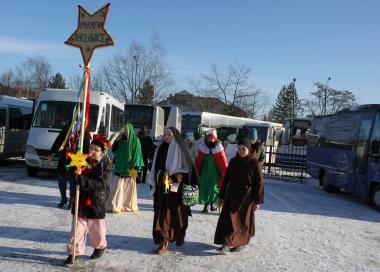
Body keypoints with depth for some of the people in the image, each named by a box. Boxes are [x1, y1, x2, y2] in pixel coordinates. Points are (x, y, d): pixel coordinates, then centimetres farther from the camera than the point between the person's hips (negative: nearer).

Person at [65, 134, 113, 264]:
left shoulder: (106, 165, -13)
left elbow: (101, 184, -23)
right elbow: (73, 174, 9)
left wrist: (82, 180, -32)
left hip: (96, 202, -4)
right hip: (80, 200, 4)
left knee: (96, 228, 13)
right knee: (77, 227, 7)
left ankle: (100, 246, 38)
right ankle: (74, 251, 19)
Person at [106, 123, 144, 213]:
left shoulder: (135, 140, -4)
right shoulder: (121, 139, 8)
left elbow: (137, 153, -7)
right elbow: (114, 149, 7)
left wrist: (135, 167, -13)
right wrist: (117, 140, -6)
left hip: (130, 168, -3)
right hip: (121, 167, 3)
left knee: (129, 187, 5)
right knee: (119, 186, -1)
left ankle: (129, 205, 18)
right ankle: (114, 205, 1)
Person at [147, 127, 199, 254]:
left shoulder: (179, 149, -5)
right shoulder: (161, 148, 9)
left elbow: (185, 169, -8)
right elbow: (156, 167, 16)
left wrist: (173, 179, -19)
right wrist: (154, 182, 13)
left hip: (175, 187, -4)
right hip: (161, 186, 5)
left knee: (174, 212, -3)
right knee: (162, 213, 4)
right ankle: (164, 240, 11)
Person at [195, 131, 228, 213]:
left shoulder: (218, 149, -5)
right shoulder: (203, 148, 1)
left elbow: (223, 162, -4)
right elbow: (198, 161, 7)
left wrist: (224, 173, -6)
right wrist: (197, 172, 6)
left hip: (215, 173, -2)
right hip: (204, 172, 2)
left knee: (214, 187, 1)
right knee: (204, 188, 1)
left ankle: (212, 204, 19)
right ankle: (206, 205, 9)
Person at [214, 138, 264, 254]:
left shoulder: (254, 163, -8)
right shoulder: (233, 161, 5)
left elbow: (259, 182, -7)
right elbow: (226, 179, 9)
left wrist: (257, 201, -9)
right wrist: (222, 195, 9)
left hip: (246, 195, -5)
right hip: (232, 193, 5)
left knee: (240, 220, -3)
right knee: (228, 218, 2)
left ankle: (228, 244, -2)